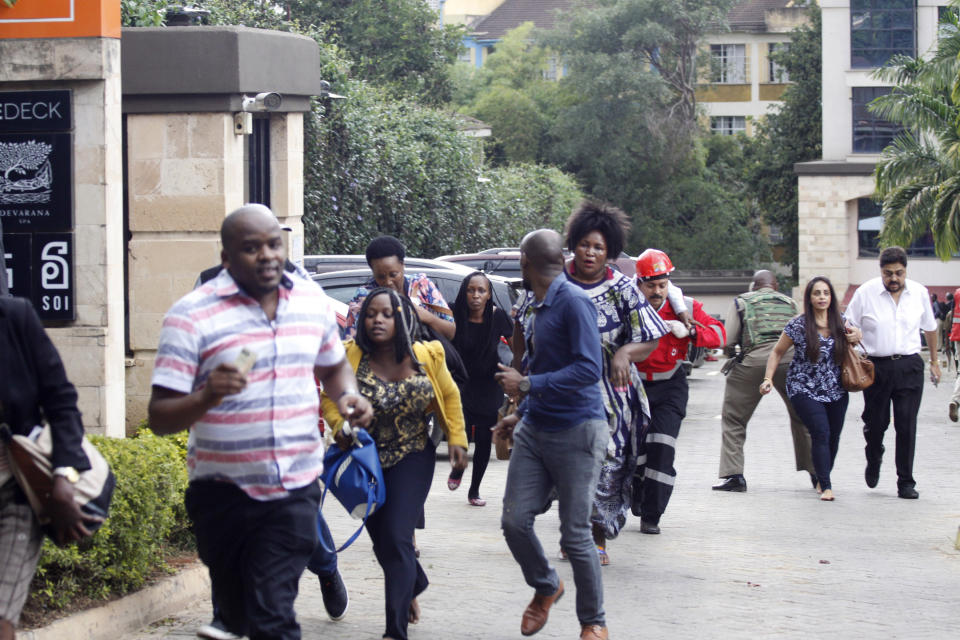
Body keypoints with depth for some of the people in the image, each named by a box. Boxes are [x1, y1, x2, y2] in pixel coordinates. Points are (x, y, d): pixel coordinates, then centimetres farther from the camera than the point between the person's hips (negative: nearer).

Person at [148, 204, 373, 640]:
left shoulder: (312, 299, 6)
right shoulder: (192, 316, -10)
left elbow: (333, 365, 25)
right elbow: (160, 417, -12)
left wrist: (348, 395, 1)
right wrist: (207, 397, -32)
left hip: (294, 490, 1)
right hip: (223, 493, -1)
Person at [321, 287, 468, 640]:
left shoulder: (426, 357, -9)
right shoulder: (350, 357, -13)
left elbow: (449, 395, 7)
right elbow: (330, 398, 0)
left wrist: (457, 439, 3)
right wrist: (339, 427, -17)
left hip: (412, 460, -2)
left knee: (397, 538, -13)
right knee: (381, 540, 14)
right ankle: (414, 585, 47)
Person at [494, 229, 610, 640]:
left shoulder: (573, 302, -16)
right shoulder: (541, 306, 12)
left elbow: (589, 369, -24)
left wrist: (527, 385, -20)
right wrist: (521, 413, 21)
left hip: (577, 432, -8)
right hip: (535, 431, 8)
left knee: (575, 535, -3)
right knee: (514, 520, 2)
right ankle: (545, 588, 28)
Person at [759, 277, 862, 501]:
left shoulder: (840, 323, 3)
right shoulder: (798, 325, -9)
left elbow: (847, 352, 21)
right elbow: (777, 352, 1)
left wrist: (857, 337, -2)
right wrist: (768, 378, -10)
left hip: (836, 390, 4)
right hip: (805, 390, -4)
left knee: (834, 436, 7)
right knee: (821, 433, -17)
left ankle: (822, 479, 28)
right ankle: (825, 487, -15)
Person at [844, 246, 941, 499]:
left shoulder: (919, 293, 5)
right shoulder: (865, 293, -3)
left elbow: (930, 327, 20)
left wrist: (934, 361, 23)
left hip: (909, 366, 1)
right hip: (876, 366, -1)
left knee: (907, 425, -5)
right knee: (875, 423, 6)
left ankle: (906, 482, 2)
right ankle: (873, 461, 39)